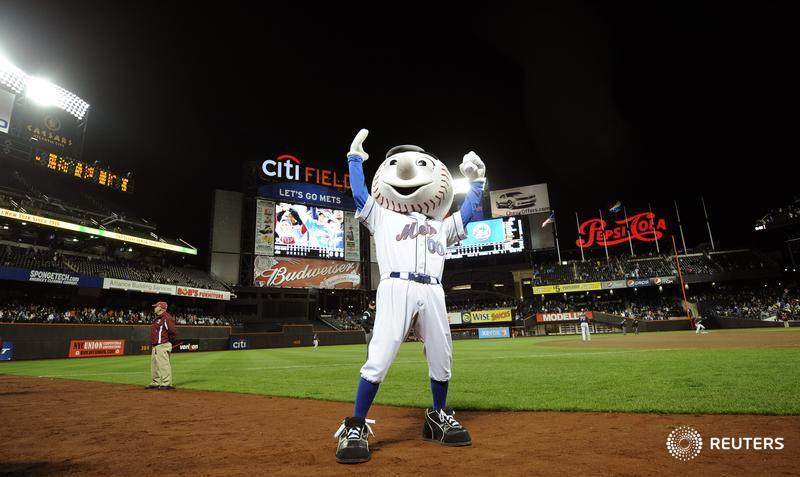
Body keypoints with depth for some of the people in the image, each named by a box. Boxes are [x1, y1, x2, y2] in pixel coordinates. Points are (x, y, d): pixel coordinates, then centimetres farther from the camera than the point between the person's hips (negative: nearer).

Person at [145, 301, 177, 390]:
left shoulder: (166, 318, -15)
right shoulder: (157, 318, 19)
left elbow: (173, 330, -21)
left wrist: (170, 341, -9)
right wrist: (152, 345, 17)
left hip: (163, 346, -11)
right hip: (155, 346, 11)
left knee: (163, 364, -9)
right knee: (154, 365, 17)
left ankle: (166, 384, -5)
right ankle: (155, 383, 28)